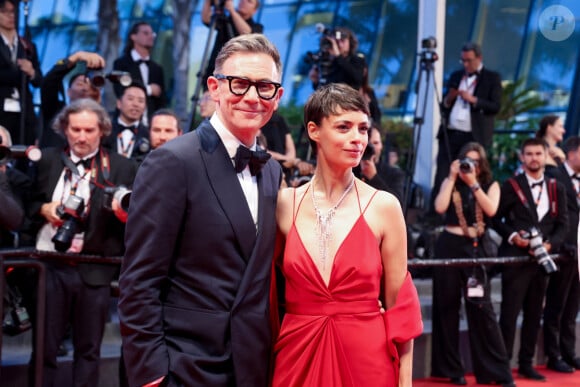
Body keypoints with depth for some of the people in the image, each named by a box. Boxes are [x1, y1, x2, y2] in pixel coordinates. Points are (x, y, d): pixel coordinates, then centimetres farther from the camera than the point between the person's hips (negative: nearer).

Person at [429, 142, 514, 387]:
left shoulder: (491, 185, 7)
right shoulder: (450, 183, 6)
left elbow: (491, 210, -12)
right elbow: (440, 208, -11)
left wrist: (473, 183, -13)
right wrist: (452, 178, -9)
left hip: (475, 248, -1)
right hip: (448, 247, 1)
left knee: (482, 307, -5)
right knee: (447, 306, 4)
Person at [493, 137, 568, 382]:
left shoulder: (557, 188, 10)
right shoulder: (511, 186, -1)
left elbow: (562, 223, 8)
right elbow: (496, 219, -2)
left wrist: (550, 245, -9)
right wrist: (512, 236, -17)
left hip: (542, 258, 4)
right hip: (515, 257, -4)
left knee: (534, 314, 10)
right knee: (509, 313, -5)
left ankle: (526, 363, 19)